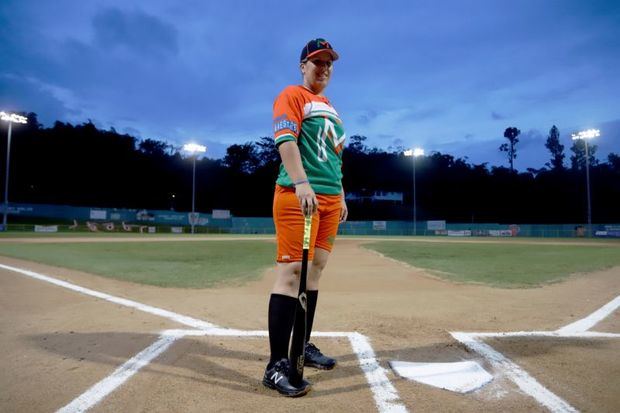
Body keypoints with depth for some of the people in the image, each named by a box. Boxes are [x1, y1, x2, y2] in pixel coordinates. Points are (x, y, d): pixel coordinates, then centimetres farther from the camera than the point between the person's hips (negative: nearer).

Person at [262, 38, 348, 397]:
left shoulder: (330, 108, 27)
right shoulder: (292, 95, 1)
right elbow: (286, 140, -15)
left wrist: (341, 196, 20)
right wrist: (301, 183, -29)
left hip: (330, 198, 9)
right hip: (297, 195, -8)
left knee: (315, 270, 9)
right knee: (292, 270, -14)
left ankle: (303, 347, 21)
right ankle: (277, 365, -11)